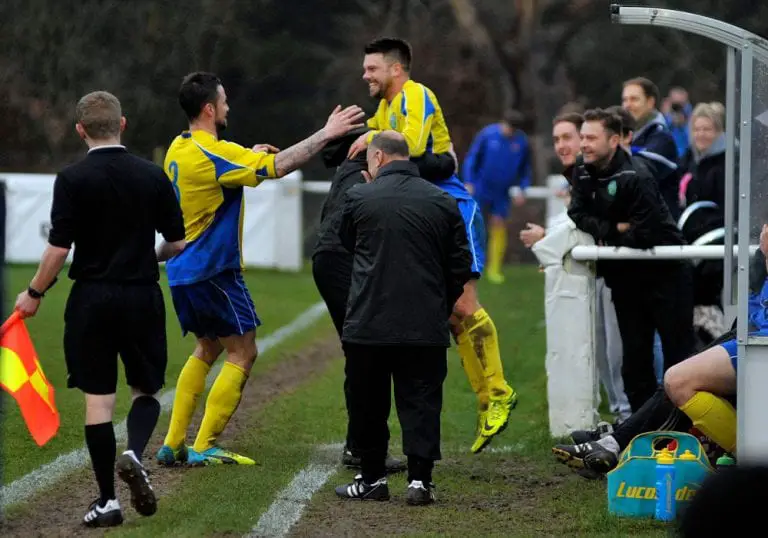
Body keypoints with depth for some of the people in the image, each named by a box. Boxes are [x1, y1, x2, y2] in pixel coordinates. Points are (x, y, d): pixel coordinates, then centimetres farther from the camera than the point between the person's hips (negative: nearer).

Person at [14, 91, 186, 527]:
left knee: (98, 397, 4)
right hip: (142, 296, 2)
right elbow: (178, 242, 5)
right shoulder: (154, 176, 1)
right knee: (146, 389, 15)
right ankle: (134, 455, -14)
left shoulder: (73, 180, -8)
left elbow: (59, 249, -12)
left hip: (92, 298, -2)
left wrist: (34, 294, 3)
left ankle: (108, 501, 3)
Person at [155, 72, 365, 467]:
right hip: (214, 271, -9)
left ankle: (172, 445, 16)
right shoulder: (214, 154, -18)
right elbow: (278, 166, -23)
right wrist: (325, 135, -17)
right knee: (242, 353, -1)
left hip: (183, 270, 9)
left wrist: (249, 156, 20)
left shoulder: (178, 150, 10)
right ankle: (204, 448, -4)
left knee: (208, 348, 21)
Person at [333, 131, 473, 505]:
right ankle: (420, 479, -2)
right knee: (421, 403, 5)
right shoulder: (443, 203, 2)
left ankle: (372, 478, 15)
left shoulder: (359, 198, -4)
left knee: (368, 404, 11)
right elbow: (461, 264, 6)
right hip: (426, 326, 2)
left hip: (368, 324, -1)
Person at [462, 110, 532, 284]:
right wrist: (468, 183, -10)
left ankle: (494, 269, 4)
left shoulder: (522, 142, -2)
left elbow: (525, 169, 11)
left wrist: (521, 189, 1)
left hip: (502, 193, 2)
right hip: (481, 189, -2)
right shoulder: (488, 135, -10)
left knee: (499, 227, -2)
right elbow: (471, 158, -3)